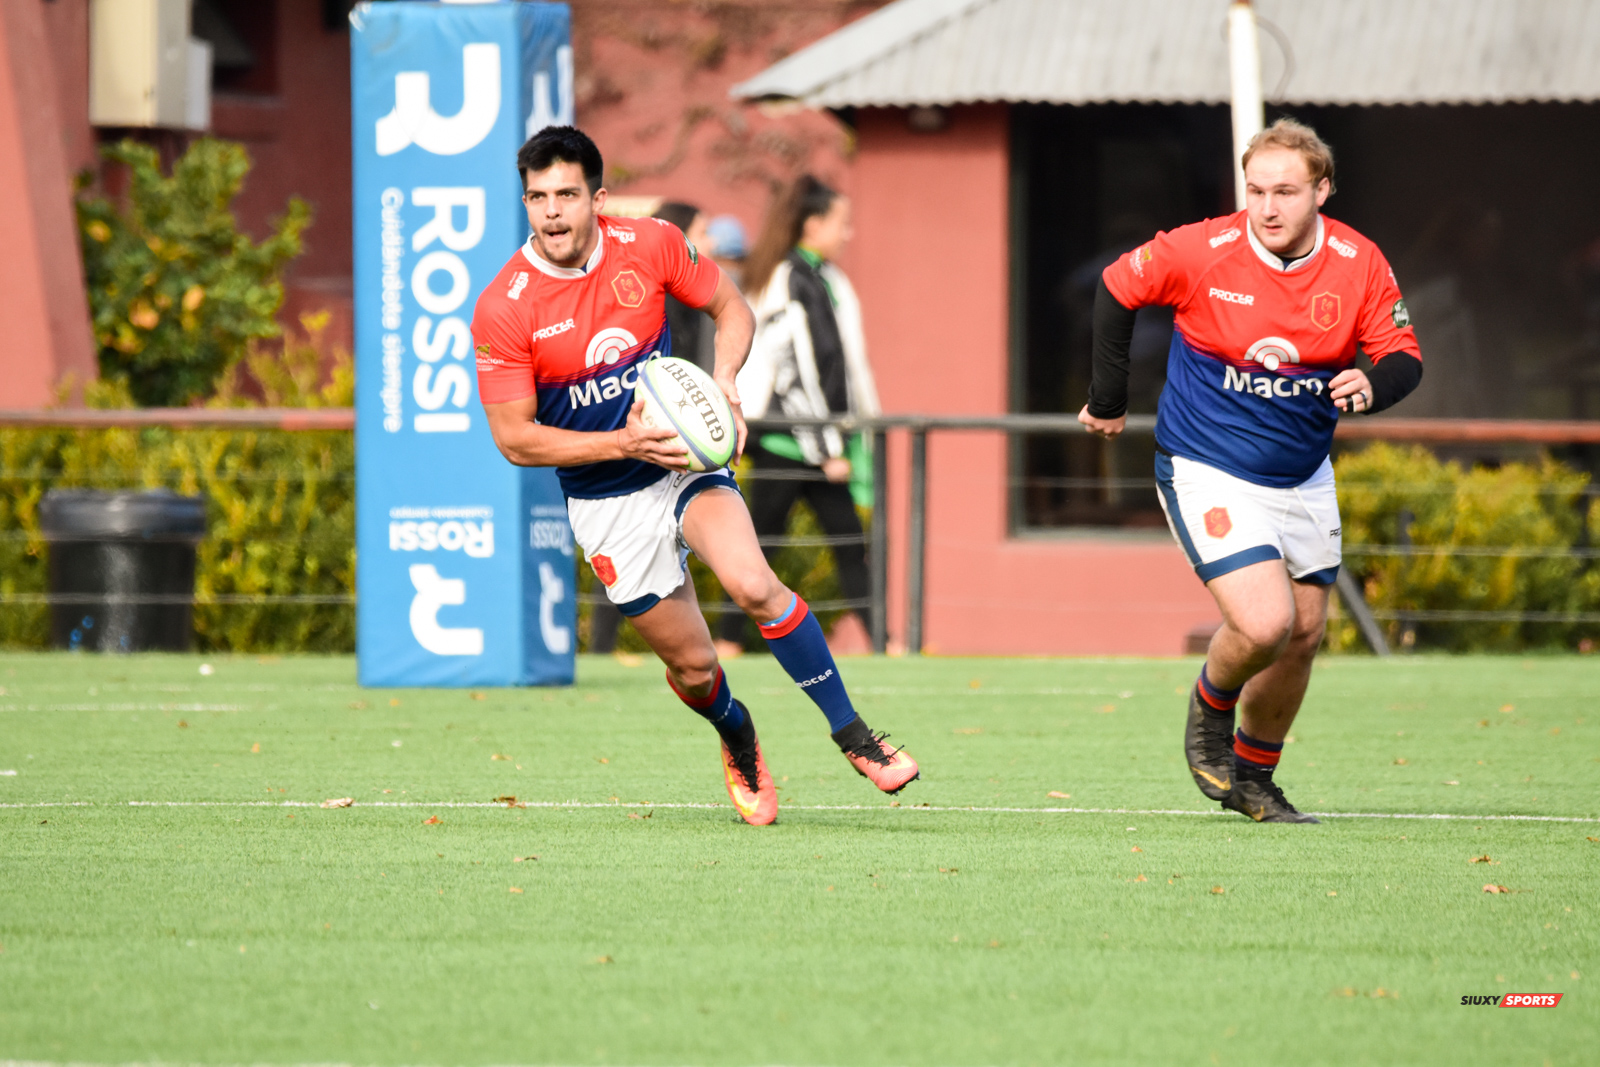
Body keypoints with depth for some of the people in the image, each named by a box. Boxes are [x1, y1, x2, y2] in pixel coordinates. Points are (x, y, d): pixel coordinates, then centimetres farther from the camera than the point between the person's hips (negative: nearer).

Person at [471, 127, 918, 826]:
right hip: (606, 502, -1)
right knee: (691, 664, 3)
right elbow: (514, 438, -13)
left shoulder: (650, 245, -9)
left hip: (682, 460, 1)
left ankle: (854, 737, -14)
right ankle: (740, 744, 39)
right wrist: (622, 444, -23)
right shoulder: (503, 309, -16)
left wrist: (723, 379, -14)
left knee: (754, 585, -26)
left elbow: (731, 309, 7)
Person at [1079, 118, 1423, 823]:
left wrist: (1373, 385, -28)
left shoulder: (1359, 264, -9)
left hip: (1303, 480, 5)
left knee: (1302, 633, 10)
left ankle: (1253, 777, 32)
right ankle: (1211, 706, 15)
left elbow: (1404, 356, -3)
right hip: (1207, 470, -5)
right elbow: (1117, 288, -2)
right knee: (1264, 623, -19)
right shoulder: (1202, 252, -18)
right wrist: (1108, 400, 5)